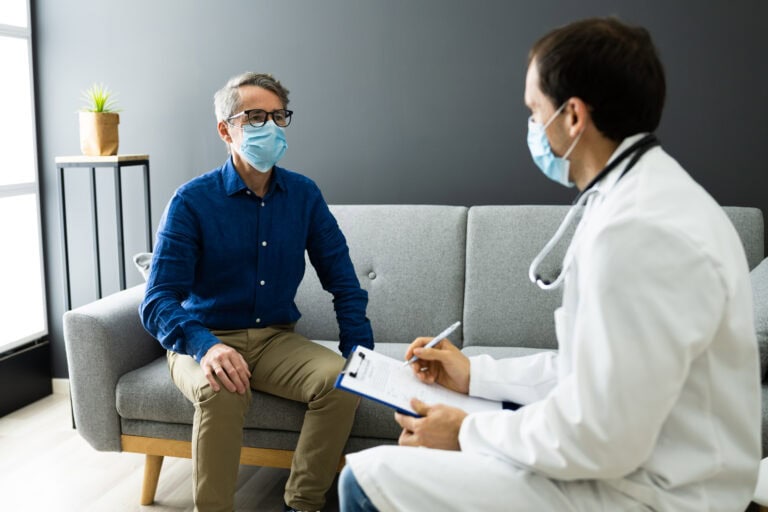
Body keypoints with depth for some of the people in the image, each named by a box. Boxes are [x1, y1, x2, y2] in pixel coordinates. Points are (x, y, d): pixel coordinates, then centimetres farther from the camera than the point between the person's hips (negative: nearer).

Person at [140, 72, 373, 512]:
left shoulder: (304, 195, 2)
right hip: (206, 340, -3)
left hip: (276, 339, 4)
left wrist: (361, 353, -8)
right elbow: (159, 301, -16)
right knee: (222, 391, -36)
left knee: (341, 379, -24)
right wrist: (206, 346, -36)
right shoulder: (192, 201, -10)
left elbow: (342, 280, 5)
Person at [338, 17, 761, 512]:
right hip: (636, 453, 10)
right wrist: (477, 374, 14)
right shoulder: (649, 195, 7)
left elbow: (599, 440, -26)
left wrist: (468, 432, -11)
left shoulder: (637, 230, -27)